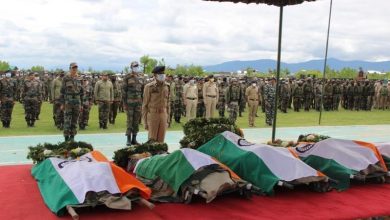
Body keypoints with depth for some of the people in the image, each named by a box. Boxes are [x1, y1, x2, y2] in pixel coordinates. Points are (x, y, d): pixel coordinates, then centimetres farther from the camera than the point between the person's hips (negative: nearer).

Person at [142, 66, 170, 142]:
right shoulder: (149, 87, -8)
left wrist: (168, 118, 9)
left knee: (161, 140, 6)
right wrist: (145, 121, -5)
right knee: (152, 140, 0)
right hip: (152, 115, -4)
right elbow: (145, 105, -4)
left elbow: (167, 103, 11)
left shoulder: (167, 86, 4)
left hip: (163, 115, 4)